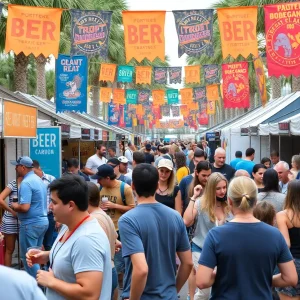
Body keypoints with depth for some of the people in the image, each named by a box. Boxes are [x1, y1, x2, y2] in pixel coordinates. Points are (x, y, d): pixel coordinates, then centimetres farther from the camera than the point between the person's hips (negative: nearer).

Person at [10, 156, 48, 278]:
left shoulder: (26, 183, -19)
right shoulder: (39, 179, 11)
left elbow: (25, 207, -26)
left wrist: (15, 206, -6)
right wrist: (19, 204, 17)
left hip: (31, 223, -9)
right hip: (43, 220, 9)